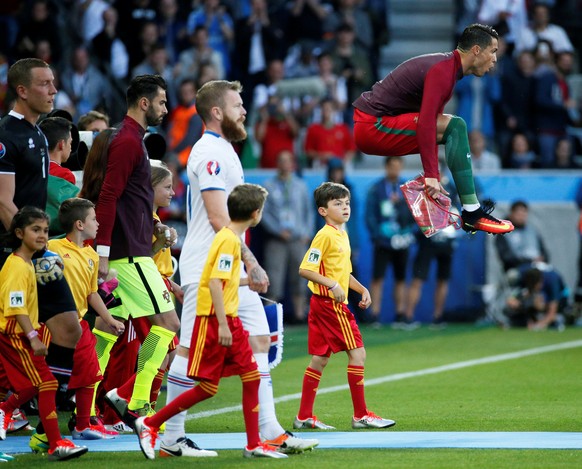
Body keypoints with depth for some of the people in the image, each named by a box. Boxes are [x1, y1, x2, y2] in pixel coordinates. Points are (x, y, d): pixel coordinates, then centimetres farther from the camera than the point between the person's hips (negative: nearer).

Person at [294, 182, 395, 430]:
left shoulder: (342, 235, 15)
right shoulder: (325, 235, -13)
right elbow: (305, 269, -19)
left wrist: (363, 290, 14)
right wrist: (332, 285, -24)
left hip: (322, 306, 9)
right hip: (330, 304, -9)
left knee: (319, 359, 10)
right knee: (357, 353, -6)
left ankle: (304, 416, 13)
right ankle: (361, 415, -3)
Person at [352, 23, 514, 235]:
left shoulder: (447, 67, 15)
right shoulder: (442, 71, -16)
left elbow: (432, 122, 23)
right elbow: (426, 124, -26)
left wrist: (433, 175, 22)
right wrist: (432, 176, -27)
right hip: (373, 127, -11)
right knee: (454, 126, -17)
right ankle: (472, 214, -17)